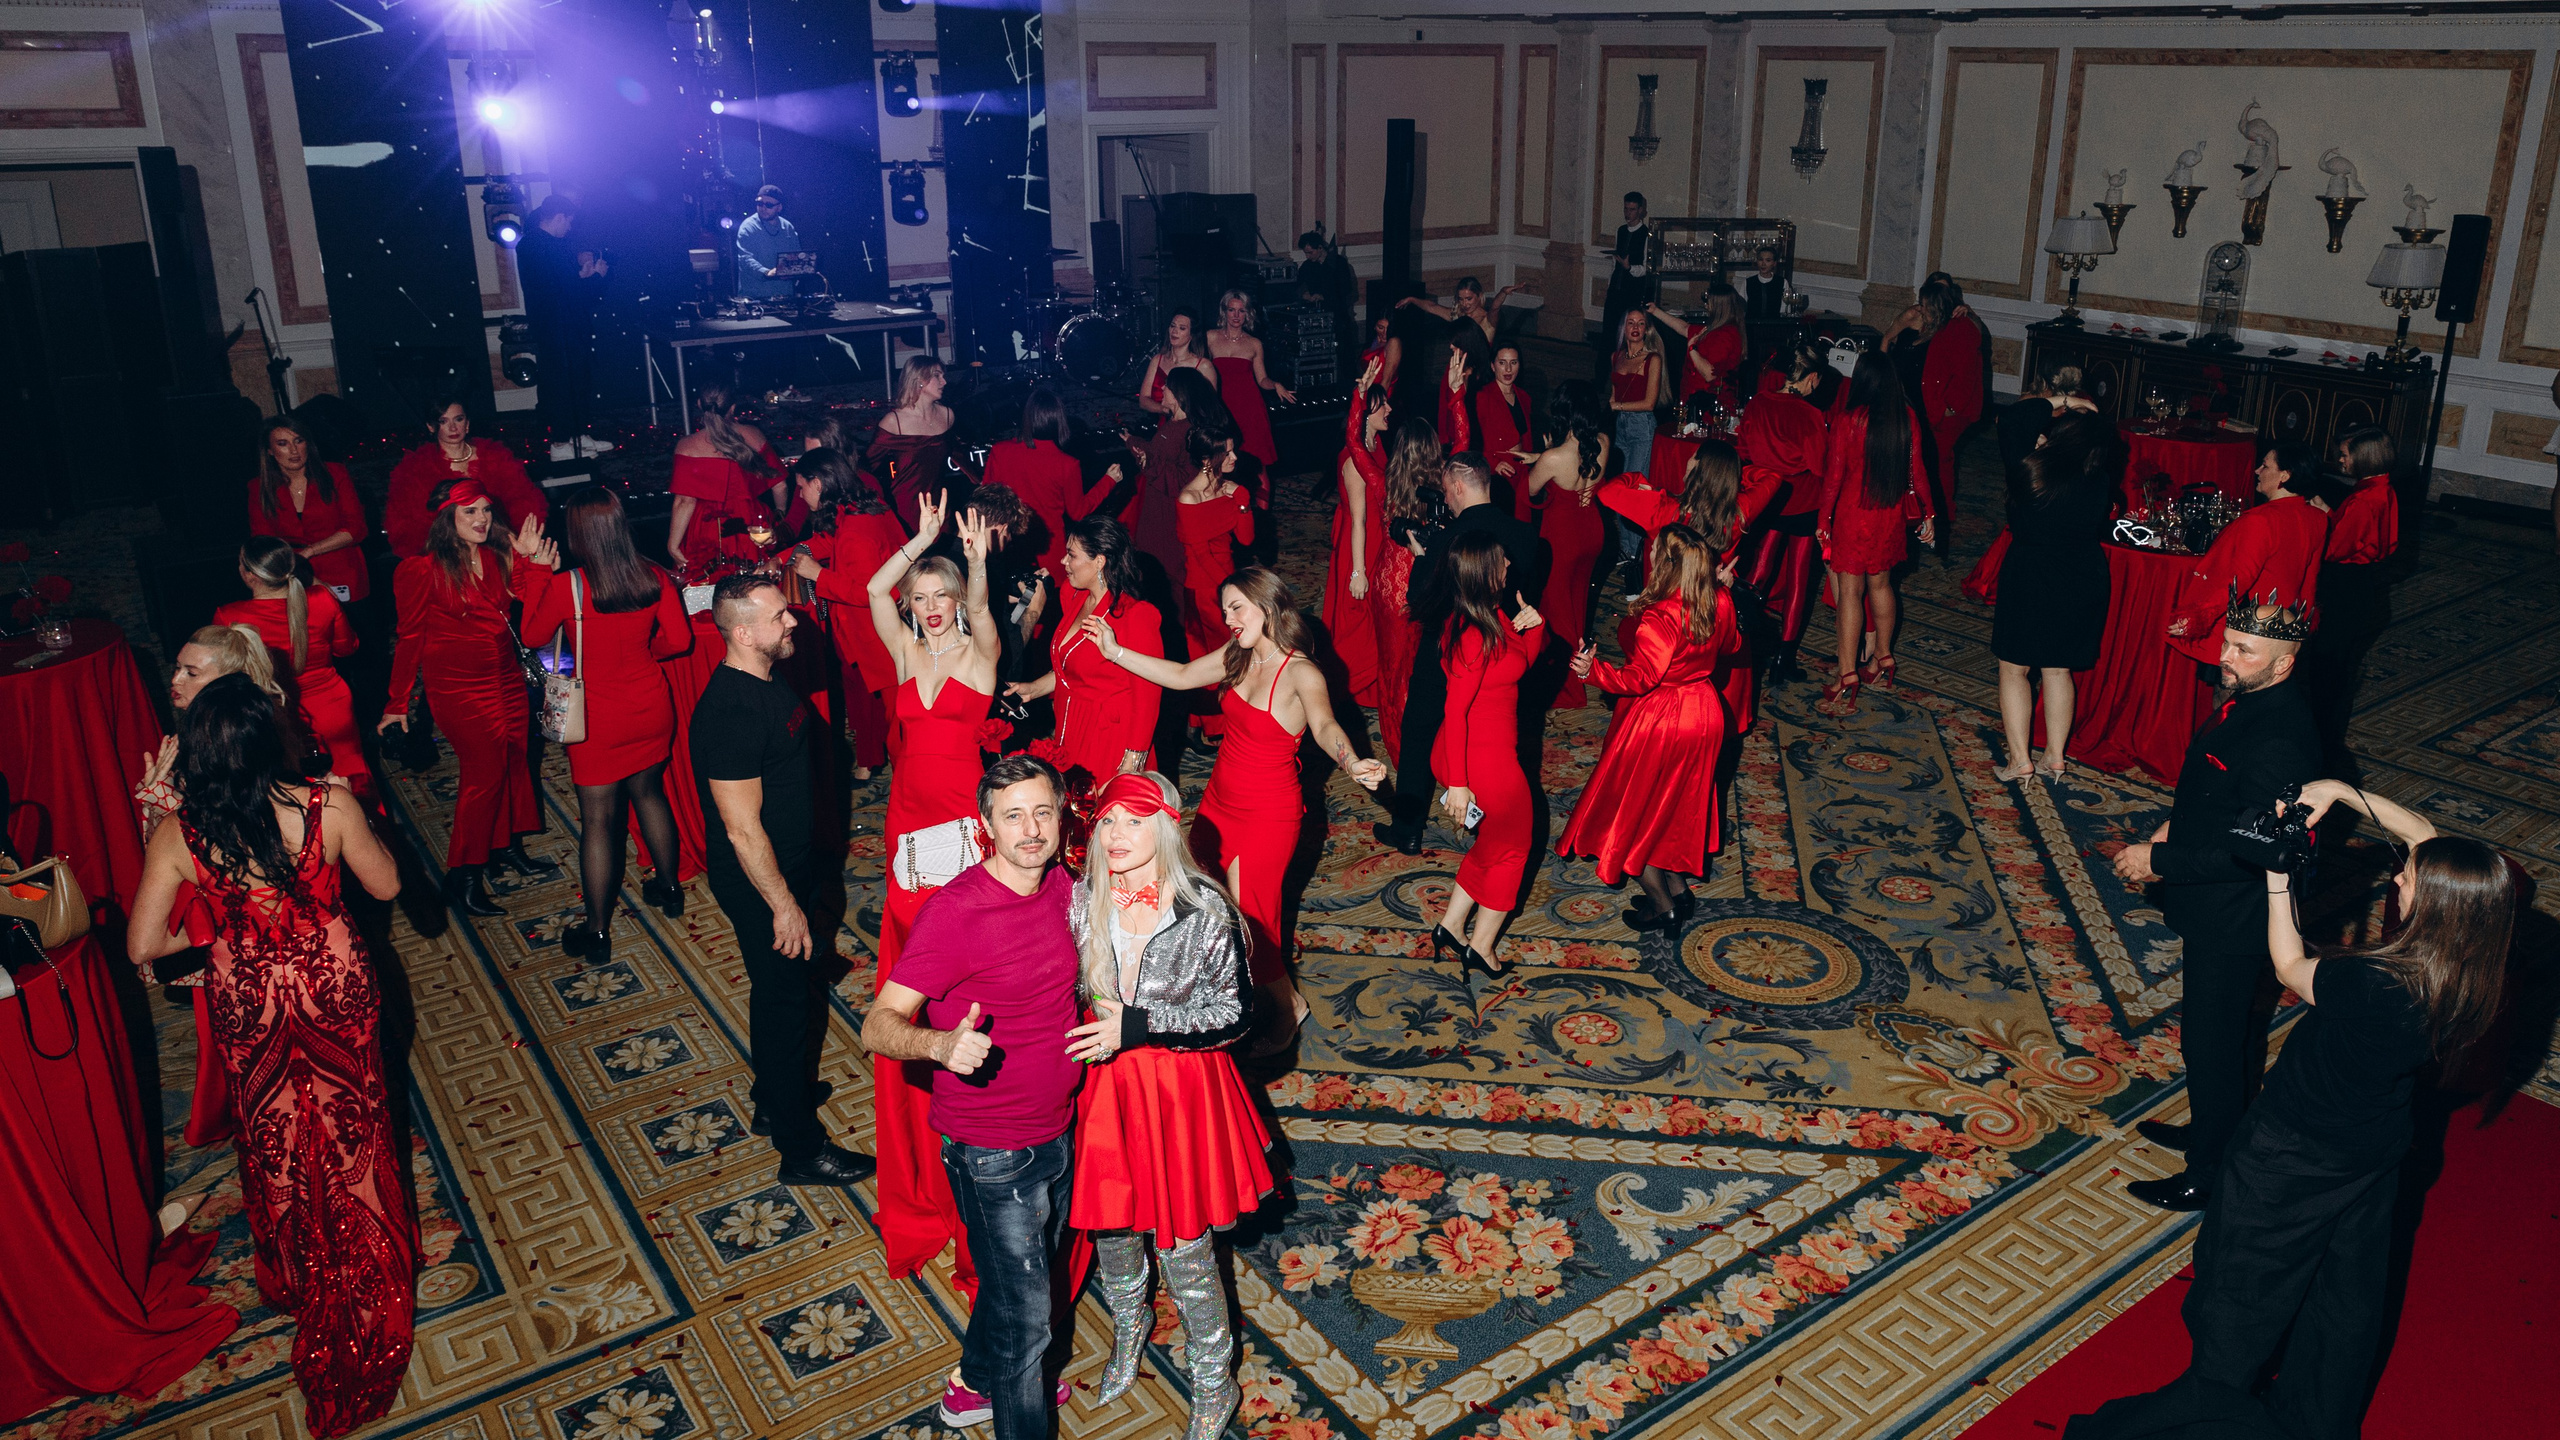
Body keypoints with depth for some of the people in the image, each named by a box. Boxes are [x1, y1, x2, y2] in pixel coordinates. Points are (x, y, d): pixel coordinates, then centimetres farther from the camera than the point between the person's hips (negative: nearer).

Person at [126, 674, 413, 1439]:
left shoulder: (178, 833, -20)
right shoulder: (328, 804, -23)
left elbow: (144, 945, -12)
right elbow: (386, 885, -8)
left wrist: (207, 923, 7)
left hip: (248, 1004, 1)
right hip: (335, 988, 0)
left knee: (276, 1140, 25)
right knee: (350, 1133, 22)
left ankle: (296, 1277, 48)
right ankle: (366, 1284, 41)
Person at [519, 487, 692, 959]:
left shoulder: (565, 587, -20)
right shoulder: (653, 578, -9)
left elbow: (533, 636, -3)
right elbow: (679, 639, -1)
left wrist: (538, 575, 2)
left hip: (599, 718, -4)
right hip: (651, 707, 4)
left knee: (598, 818, 4)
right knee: (649, 792, 25)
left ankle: (597, 931, 13)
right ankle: (669, 889, 40)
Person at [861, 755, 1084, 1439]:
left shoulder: (1061, 885, -2)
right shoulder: (956, 912, -24)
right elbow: (878, 1024, -26)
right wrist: (941, 1043, -44)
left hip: (1058, 1128, 8)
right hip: (993, 1151, -8)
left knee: (1030, 1272, 28)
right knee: (1026, 1315, 5)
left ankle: (978, 1384, 52)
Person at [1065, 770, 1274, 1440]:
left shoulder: (1206, 910, -20)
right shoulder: (1082, 899, -8)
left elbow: (1235, 1015, -14)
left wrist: (1137, 1026, -21)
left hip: (1181, 1088, -4)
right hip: (1103, 1082, 4)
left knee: (1184, 1248, 7)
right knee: (1110, 1225, 21)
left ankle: (1214, 1386, 33)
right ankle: (1130, 1327, 54)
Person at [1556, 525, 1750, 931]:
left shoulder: (1660, 617, -30)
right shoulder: (1719, 601, -8)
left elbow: (1640, 679, -29)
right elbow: (1731, 647, 11)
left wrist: (1594, 669, -39)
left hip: (1659, 723, -7)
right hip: (1704, 716, 7)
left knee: (1632, 811, 12)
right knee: (1676, 806, 25)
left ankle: (1663, 906, 19)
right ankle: (1678, 889, 34)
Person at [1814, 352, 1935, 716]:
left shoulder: (1849, 420, -15)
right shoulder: (1906, 418, -2)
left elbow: (1834, 474, -12)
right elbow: (1916, 468, 3)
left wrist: (1823, 519, -3)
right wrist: (1927, 513, 13)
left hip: (1853, 515, -5)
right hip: (1891, 515, 5)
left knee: (1849, 592, -3)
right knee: (1880, 584, 19)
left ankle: (1847, 682, -5)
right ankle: (1882, 664, 32)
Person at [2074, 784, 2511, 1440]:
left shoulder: (2372, 986, -39)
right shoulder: (2463, 969, -19)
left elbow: (2289, 968, -16)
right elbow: (2428, 838, -6)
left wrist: (2277, 874, -10)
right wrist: (2345, 792, -10)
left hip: (2293, 1153, -7)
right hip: (2375, 1154, 7)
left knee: (2243, 1290, 17)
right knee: (2347, 1296, 25)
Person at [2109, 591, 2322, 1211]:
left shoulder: (2279, 741, -31)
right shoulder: (2246, 699, -1)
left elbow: (2253, 849, -30)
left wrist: (2159, 861, -23)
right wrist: (2175, 825, 5)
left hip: (2234, 920, -9)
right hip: (2223, 909, 9)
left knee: (2211, 1040, 6)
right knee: (2236, 1029, 26)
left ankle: (2209, 1174, 23)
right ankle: (2223, 1131, 46)